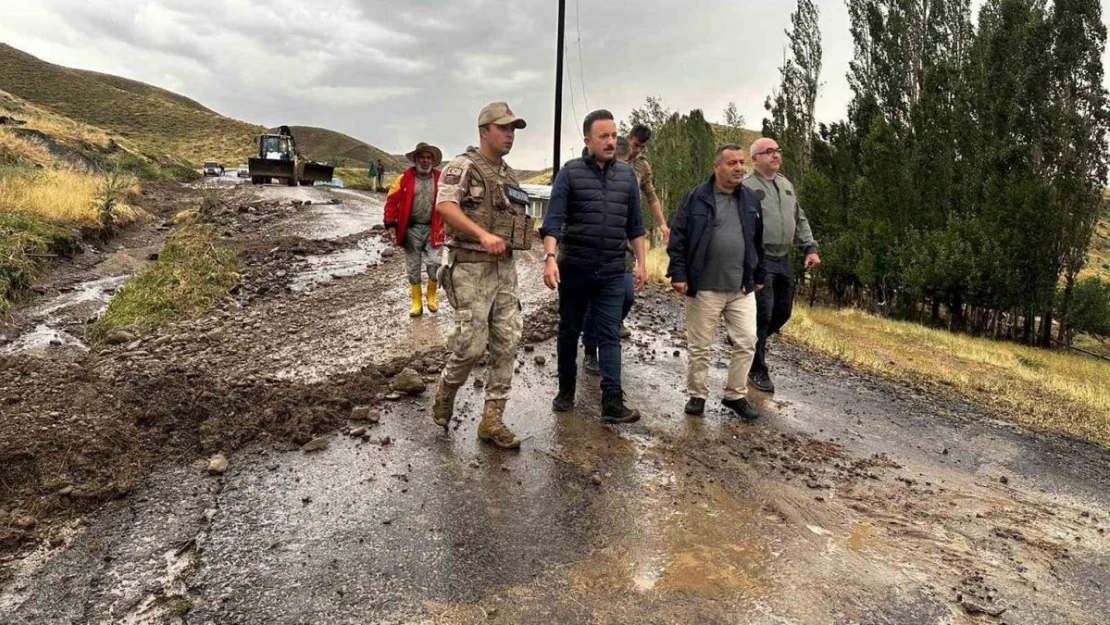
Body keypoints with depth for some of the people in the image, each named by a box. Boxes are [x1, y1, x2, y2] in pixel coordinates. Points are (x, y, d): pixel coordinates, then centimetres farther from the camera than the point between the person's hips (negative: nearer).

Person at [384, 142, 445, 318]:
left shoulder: (440, 178, 4)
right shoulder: (405, 178, -1)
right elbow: (392, 201, -2)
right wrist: (390, 224, -9)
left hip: (432, 229, 0)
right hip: (411, 229, 0)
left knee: (434, 264, -6)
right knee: (413, 268, 7)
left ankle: (431, 296, 19)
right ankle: (417, 303, 20)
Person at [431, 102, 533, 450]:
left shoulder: (510, 176, 17)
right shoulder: (463, 167, -6)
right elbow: (445, 206, -21)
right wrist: (483, 235, -32)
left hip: (504, 268, 7)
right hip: (470, 267, -7)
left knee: (507, 344, 2)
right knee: (471, 344, -8)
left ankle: (492, 420, 10)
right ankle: (445, 393, 22)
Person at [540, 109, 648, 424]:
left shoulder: (627, 174, 7)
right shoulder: (570, 172, -4)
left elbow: (635, 225, 12)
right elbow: (553, 220, -11)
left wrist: (641, 263, 9)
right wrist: (550, 258, -23)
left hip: (613, 270, 2)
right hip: (574, 267, -2)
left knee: (610, 335, -1)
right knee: (569, 331, 11)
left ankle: (613, 403, -2)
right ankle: (566, 391, 27)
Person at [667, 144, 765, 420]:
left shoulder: (751, 199, 10)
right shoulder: (696, 198, -4)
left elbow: (758, 241, 16)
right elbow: (678, 238, -5)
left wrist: (758, 277, 16)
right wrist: (678, 274, -11)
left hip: (742, 289, 4)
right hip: (704, 288, -4)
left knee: (746, 343, 4)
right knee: (699, 347, 6)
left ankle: (736, 395, 19)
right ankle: (697, 395, 21)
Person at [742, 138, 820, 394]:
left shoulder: (786, 185, 16)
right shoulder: (746, 187, -8)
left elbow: (800, 220, 22)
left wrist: (810, 248, 12)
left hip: (783, 260, 8)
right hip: (759, 260, -8)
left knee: (783, 312, 14)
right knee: (762, 313, -6)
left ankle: (751, 342, 37)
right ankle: (757, 370, 7)